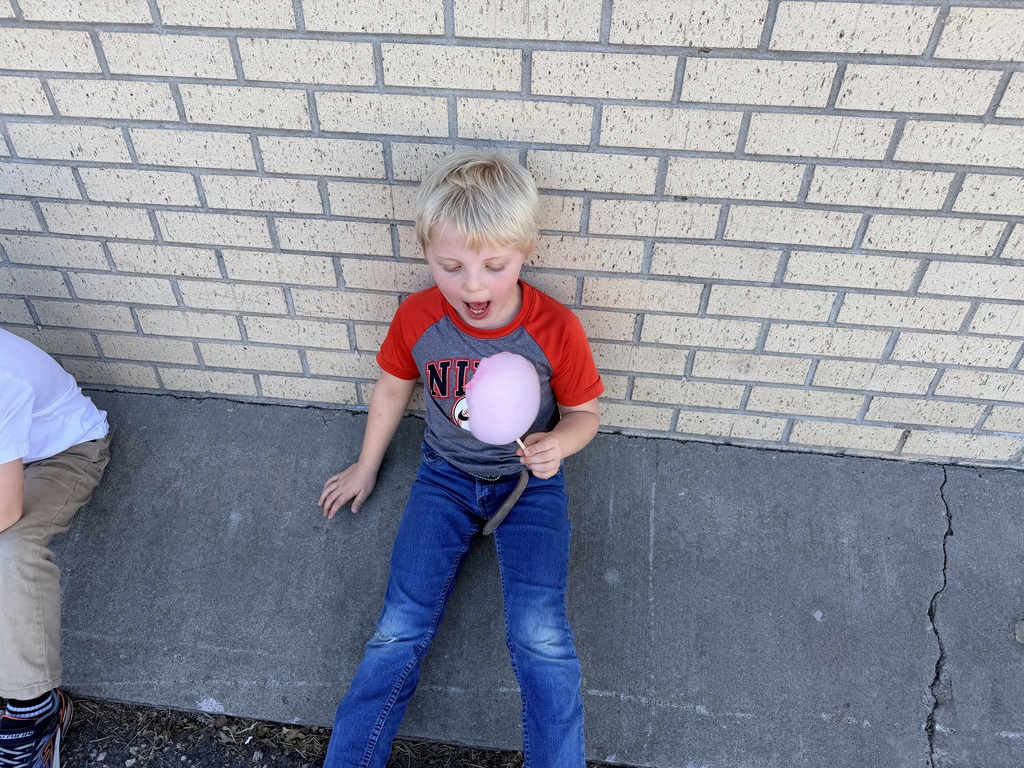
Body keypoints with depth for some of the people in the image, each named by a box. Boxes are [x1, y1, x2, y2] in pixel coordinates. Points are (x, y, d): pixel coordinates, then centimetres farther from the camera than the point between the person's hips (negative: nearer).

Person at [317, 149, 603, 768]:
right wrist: (367, 468, 17)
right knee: (401, 628, -6)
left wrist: (556, 444, -27)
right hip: (445, 476, 2)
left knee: (540, 636, -16)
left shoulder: (556, 328, -19)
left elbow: (584, 413, -3)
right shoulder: (416, 318, -13)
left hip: (529, 481, -1)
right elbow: (393, 388, 7)